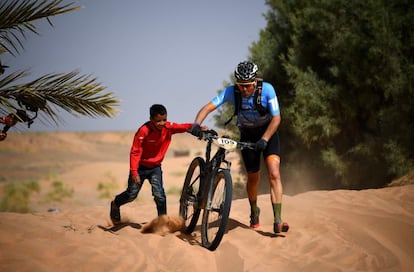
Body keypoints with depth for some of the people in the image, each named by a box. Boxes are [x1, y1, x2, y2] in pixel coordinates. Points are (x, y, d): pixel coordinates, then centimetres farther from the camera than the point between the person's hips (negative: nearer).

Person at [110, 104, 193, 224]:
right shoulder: (144, 130, -26)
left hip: (155, 167, 3)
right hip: (141, 166, -3)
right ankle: (115, 204, 37)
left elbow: (183, 127, -22)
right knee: (132, 194, 7)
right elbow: (135, 151, -25)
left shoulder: (168, 127, -12)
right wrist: (134, 172, -30)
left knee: (159, 195, -10)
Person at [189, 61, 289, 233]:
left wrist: (264, 139, -35)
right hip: (248, 135, 2)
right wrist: (196, 124, -43)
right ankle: (254, 212, 37)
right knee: (253, 177, 9)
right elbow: (208, 107, -26)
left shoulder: (267, 90, -24)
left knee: (274, 174, -19)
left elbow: (276, 118, -24)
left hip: (268, 132, -2)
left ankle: (278, 221, -22)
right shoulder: (231, 92, -21)